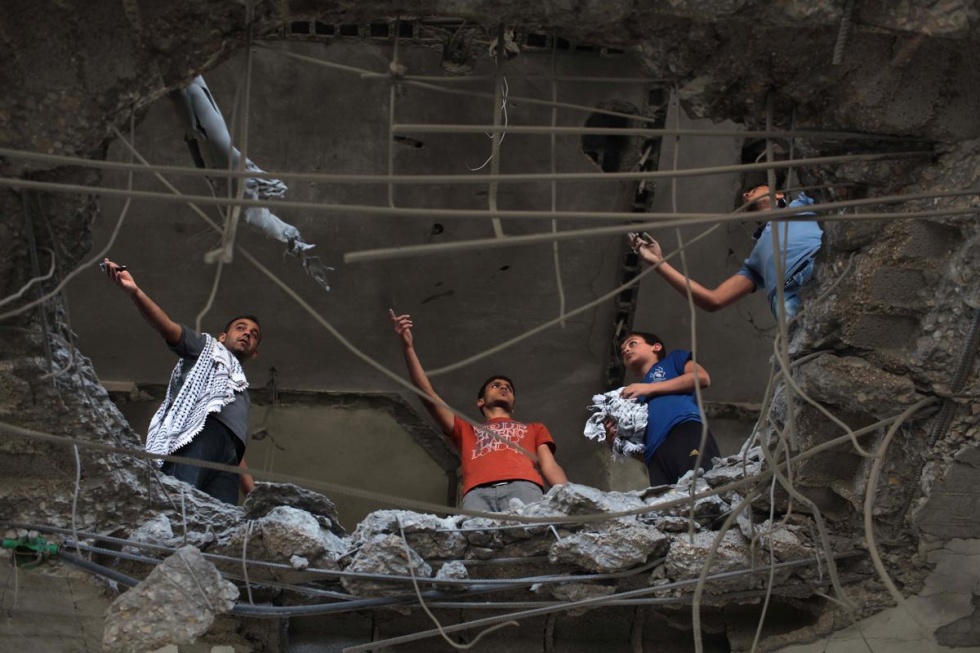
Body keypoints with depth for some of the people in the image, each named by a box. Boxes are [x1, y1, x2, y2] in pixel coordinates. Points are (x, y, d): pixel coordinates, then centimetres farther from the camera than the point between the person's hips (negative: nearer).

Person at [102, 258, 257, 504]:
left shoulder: (241, 390, 48)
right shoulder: (207, 348, 34)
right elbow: (167, 327, 12)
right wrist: (134, 291, -8)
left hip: (227, 450, 5)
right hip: (198, 431, -5)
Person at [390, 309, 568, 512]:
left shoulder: (534, 429, 41)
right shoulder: (466, 430, 41)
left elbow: (550, 467, 24)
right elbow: (427, 393, 32)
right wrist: (408, 348, 24)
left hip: (523, 486, 0)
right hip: (478, 492, 0)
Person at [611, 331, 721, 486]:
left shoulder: (673, 359, 31)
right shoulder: (634, 396, 39)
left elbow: (702, 377, 8)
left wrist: (650, 388, 9)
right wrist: (613, 439, 6)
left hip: (685, 429, -4)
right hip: (655, 455, 4)